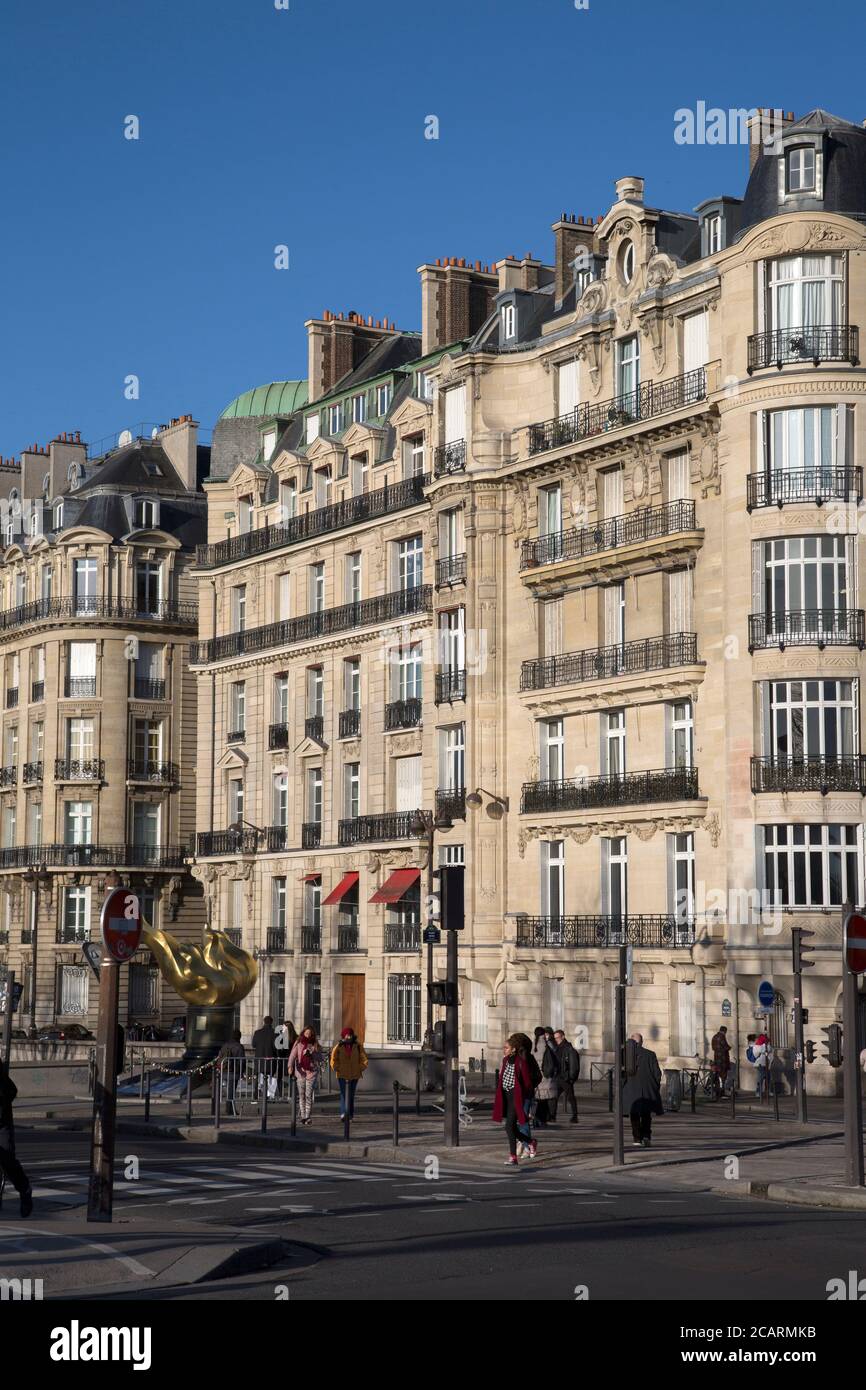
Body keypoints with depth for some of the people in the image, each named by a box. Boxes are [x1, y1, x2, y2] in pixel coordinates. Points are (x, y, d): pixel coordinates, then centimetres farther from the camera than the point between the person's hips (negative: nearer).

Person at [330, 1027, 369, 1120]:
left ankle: (350, 1114, 15)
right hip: (342, 1075, -2)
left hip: (354, 1075, 2)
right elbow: (333, 1059, 3)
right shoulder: (338, 1046, -1)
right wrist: (337, 1069, -6)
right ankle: (343, 1113, -21)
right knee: (343, 1094, -13)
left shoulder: (357, 1046, 4)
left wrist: (360, 1069, 0)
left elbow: (364, 1059, 9)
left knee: (351, 1095, 7)